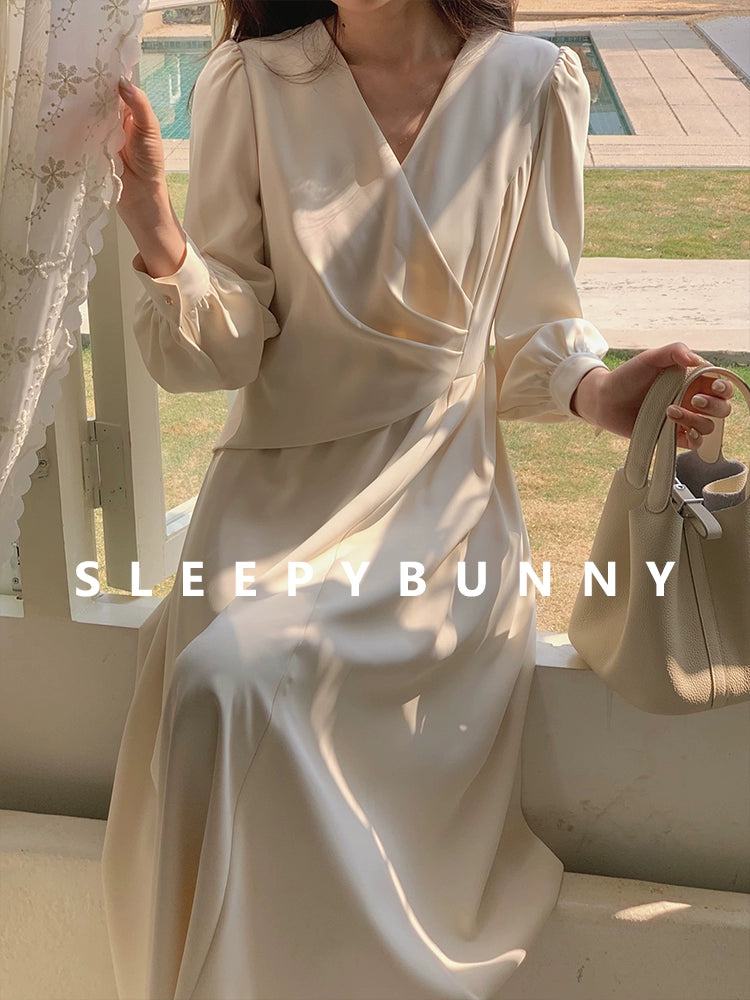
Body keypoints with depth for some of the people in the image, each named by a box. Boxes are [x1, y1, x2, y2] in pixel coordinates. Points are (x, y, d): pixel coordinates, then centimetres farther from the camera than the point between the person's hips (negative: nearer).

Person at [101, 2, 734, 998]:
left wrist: (594, 390, -14)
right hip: (282, 478, 2)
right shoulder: (251, 82, -4)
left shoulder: (532, 83, -3)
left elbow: (527, 324, 7)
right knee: (221, 679, -26)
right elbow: (228, 351, -3)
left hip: (442, 478, -1)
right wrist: (165, 248, -22)